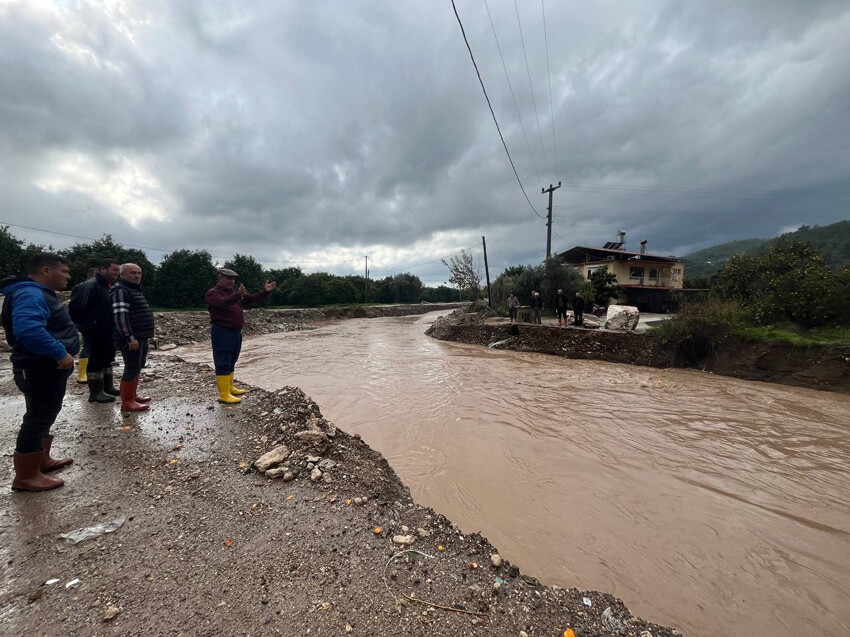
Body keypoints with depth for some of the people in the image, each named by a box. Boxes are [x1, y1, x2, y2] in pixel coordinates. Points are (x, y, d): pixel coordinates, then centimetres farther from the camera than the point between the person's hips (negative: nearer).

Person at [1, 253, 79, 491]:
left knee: (44, 416, 20)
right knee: (38, 419, -2)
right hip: (41, 369, -11)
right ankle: (25, 476, 9)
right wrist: (60, 353, -31)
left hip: (48, 367, 11)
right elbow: (28, 329, -37)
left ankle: (42, 461, 34)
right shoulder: (29, 294, -21)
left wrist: (61, 354, 17)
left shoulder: (40, 293, 13)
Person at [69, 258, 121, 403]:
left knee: (107, 358, 16)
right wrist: (84, 325, -13)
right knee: (96, 361, -2)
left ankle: (108, 387, 28)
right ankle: (96, 392, 7)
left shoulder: (109, 286, 13)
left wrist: (114, 328, 15)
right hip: (95, 331, -9)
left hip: (108, 331, 9)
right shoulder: (90, 285, -16)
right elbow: (75, 307, -20)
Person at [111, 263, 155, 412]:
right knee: (132, 368, -7)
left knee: (137, 367, 17)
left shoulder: (135, 290, 19)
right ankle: (127, 402, 0)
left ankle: (133, 395, 29)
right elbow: (120, 316, -23)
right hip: (131, 338, -10)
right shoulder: (120, 291, -13)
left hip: (141, 337, 10)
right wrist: (130, 338, -27)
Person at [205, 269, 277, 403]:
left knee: (231, 362, 17)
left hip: (236, 332, 8)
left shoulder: (235, 293, 15)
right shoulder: (212, 293, -8)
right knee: (223, 363, -6)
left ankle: (229, 388, 29)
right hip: (221, 332, -8)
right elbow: (223, 303, -28)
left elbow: (253, 299, 11)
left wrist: (266, 291, -5)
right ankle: (223, 395, -3)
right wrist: (238, 295, -44)